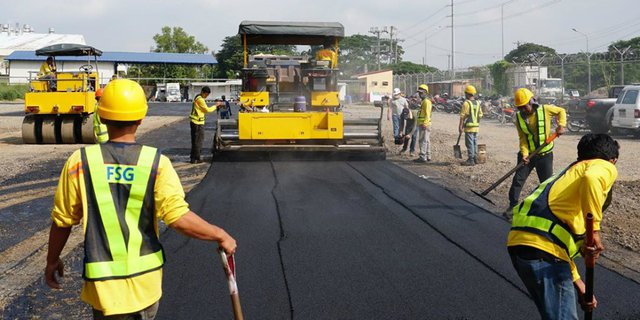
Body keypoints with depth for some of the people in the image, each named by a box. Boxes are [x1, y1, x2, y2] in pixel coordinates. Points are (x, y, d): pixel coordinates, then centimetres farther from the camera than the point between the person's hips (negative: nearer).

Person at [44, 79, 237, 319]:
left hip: (104, 283, -1)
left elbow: (62, 220, -2)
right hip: (147, 279, 1)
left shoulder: (81, 162, -10)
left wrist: (52, 260, 14)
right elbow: (179, 218, -18)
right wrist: (220, 235, -5)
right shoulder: (156, 163, -12)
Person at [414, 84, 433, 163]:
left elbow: (427, 114, -21)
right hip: (422, 124, 11)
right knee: (426, 141, 14)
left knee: (423, 141, -11)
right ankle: (428, 156, 21)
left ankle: (422, 157, -12)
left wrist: (424, 124, -26)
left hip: (424, 125, -11)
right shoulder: (424, 101, 19)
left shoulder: (426, 101, -14)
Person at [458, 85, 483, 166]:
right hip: (476, 126, 7)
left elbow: (462, 116, -15)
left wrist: (460, 126, -13)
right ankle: (475, 158, 21)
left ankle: (471, 160, -4)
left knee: (470, 143, -4)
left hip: (469, 126, -7)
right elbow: (480, 115, 14)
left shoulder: (466, 103, -13)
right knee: (475, 142, 15)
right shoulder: (477, 103, 10)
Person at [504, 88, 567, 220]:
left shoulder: (545, 110, -12)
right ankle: (512, 206, 7)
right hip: (528, 154, 2)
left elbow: (561, 111, 5)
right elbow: (522, 138, -6)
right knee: (518, 179, -3)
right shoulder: (519, 117, -5)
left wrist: (561, 125, -11)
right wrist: (524, 153, -20)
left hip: (545, 154, -1)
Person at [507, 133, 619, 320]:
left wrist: (579, 287, 32)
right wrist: (594, 230, -16)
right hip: (543, 245, -9)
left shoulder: (569, 175, 34)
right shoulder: (605, 168, 10)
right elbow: (591, 179, -19)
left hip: (519, 241, 9)